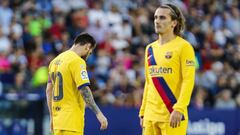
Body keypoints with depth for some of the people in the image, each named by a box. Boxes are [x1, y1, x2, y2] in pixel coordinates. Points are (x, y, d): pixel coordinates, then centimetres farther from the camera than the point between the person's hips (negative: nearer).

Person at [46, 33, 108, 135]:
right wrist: (98, 113, -18)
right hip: (72, 121, -8)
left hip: (58, 119, 8)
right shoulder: (77, 61, -10)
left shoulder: (56, 61, 15)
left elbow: (49, 90, 19)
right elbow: (84, 90, -18)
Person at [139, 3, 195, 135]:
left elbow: (188, 80, -11)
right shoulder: (150, 49, 16)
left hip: (172, 115, -6)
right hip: (151, 115, 6)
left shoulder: (183, 46, -4)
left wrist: (179, 109, -20)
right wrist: (142, 112, 16)